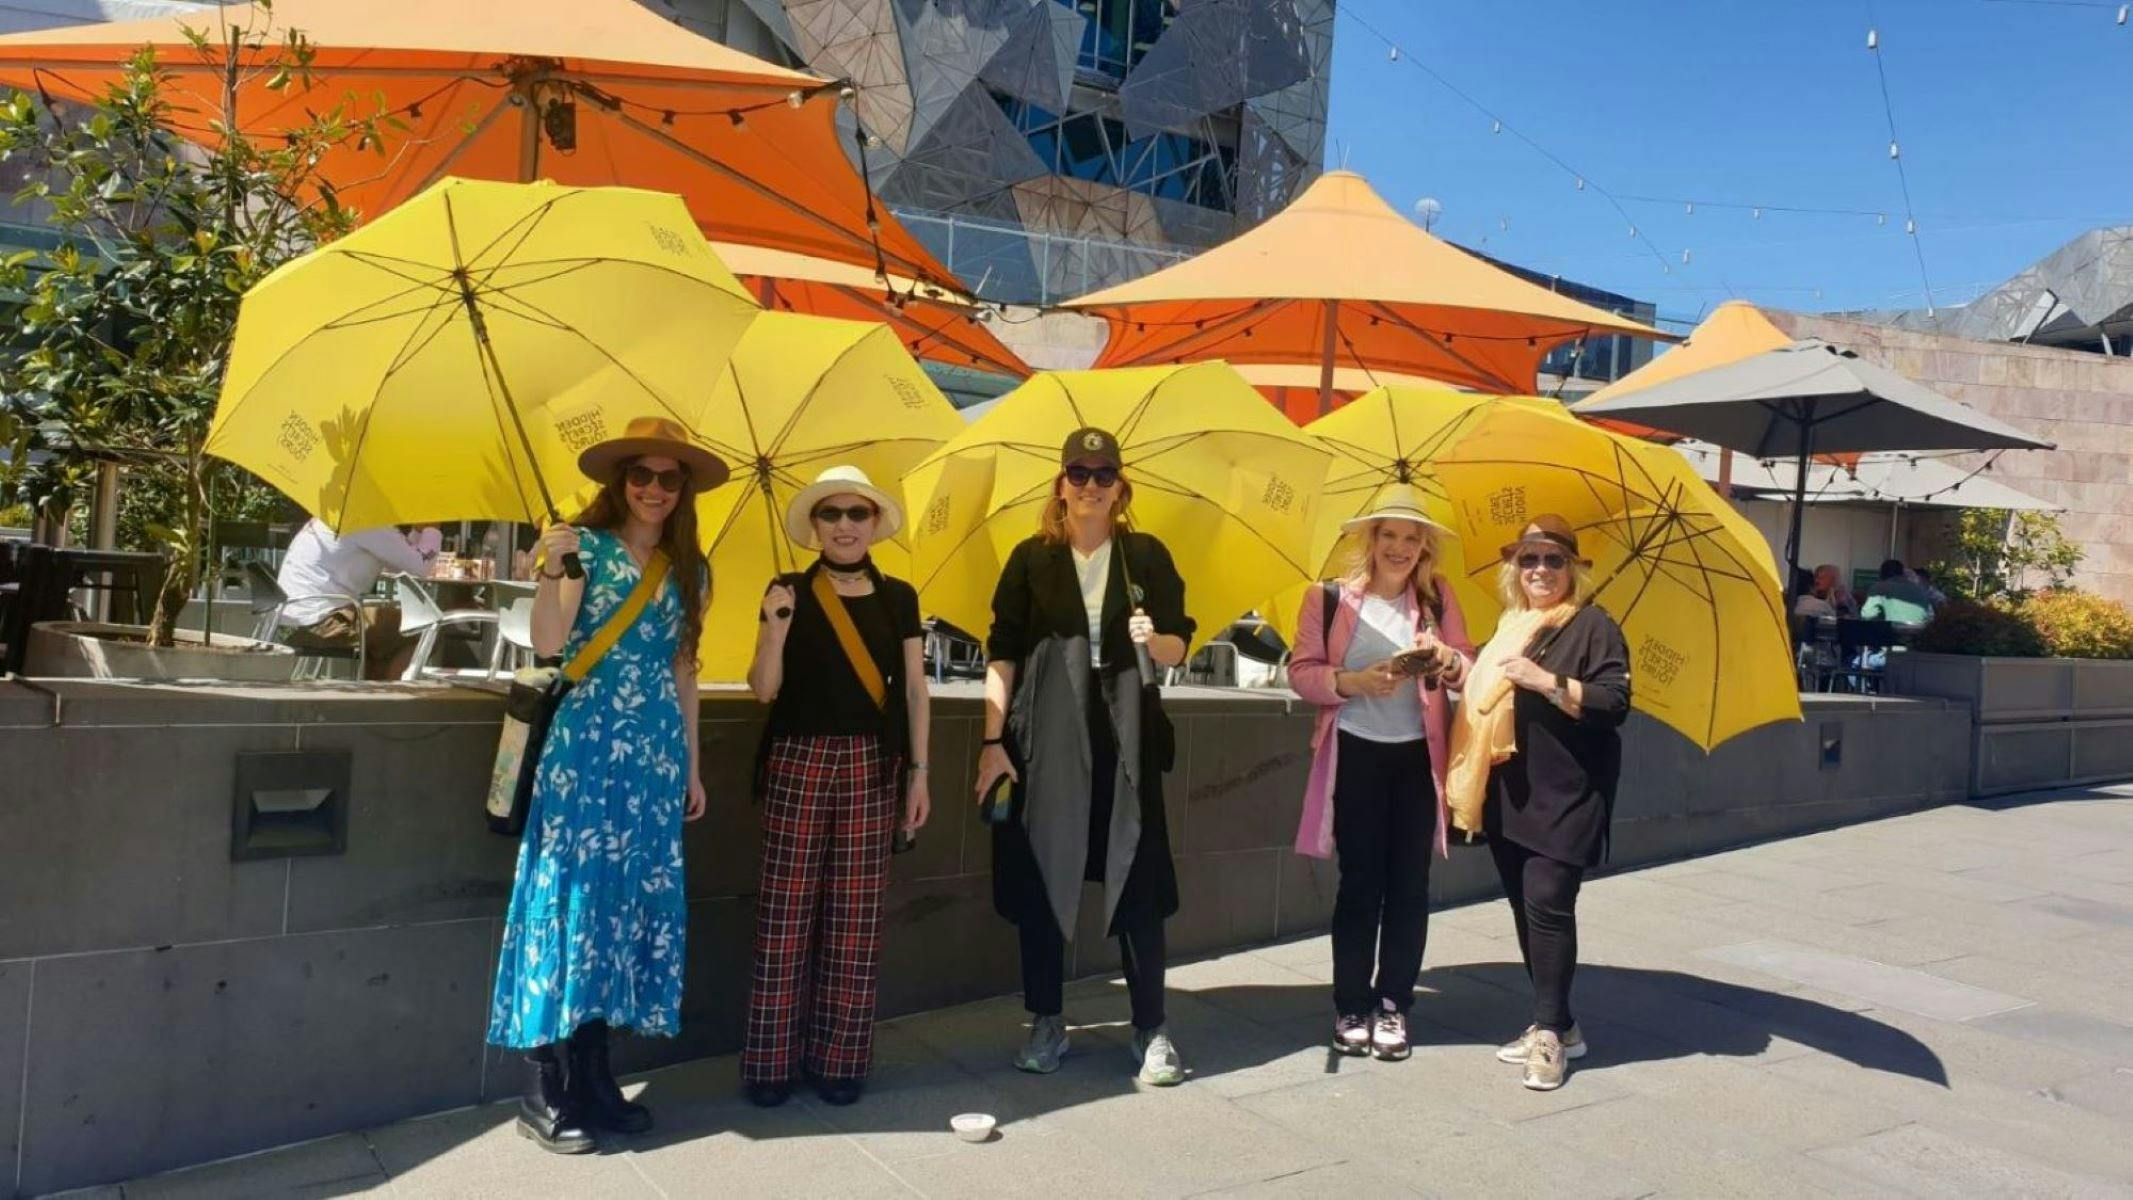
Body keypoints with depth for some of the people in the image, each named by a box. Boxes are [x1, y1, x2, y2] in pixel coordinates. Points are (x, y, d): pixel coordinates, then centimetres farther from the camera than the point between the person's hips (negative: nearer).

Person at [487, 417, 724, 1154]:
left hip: (655, 755, 5)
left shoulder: (688, 568, 12)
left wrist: (692, 763, 15)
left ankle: (591, 1078, 16)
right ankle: (546, 1092, 4)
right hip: (585, 748, -5)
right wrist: (551, 572, -29)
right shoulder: (587, 545, -1)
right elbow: (548, 643, -13)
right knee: (572, 895, -4)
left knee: (631, 901, 6)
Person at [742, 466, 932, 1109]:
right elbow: (763, 689, -1)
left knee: (856, 914, 3)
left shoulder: (897, 597, 8)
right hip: (799, 760, -1)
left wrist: (918, 771, 4)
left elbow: (913, 691, 9)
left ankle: (839, 1057, 12)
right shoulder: (789, 592, 3)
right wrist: (777, 626, -17)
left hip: (872, 764, 2)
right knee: (786, 908, -1)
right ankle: (773, 1057, 9)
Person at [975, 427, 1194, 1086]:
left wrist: (1153, 638, -16)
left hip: (1125, 735, 0)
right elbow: (1002, 654, 2)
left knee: (1137, 880, 0)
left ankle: (1151, 1029, 12)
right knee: (1041, 877, 4)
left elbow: (1178, 650, 7)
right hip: (1045, 737, 0)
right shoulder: (1032, 557, 4)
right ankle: (1047, 1023, 20)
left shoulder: (1146, 556, 6)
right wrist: (994, 739, -5)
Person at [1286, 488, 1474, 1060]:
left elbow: (1469, 673, 7)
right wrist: (1355, 681, -20)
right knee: (1360, 880, 3)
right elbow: (1302, 671, -4)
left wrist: (1447, 660, -15)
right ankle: (1351, 1006, 14)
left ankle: (1393, 1005, 16)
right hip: (1355, 752, -2)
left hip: (1419, 755, 2)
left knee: (1410, 883, 4)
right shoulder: (1329, 599, -1)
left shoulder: (1439, 597, 7)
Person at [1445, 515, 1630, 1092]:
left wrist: (1546, 680, -20)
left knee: (1547, 905, -10)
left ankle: (1550, 1032, 1)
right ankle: (1557, 1024, 23)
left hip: (1564, 797, -7)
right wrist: (1458, 670, 12)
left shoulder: (1593, 626, -4)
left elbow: (1614, 703, -13)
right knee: (1524, 907, 11)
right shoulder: (1509, 626, 17)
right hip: (1508, 795, 7)